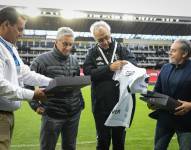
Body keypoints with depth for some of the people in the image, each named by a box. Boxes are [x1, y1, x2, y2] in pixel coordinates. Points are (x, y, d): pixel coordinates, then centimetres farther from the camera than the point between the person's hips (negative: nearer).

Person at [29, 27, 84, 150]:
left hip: (74, 113, 5)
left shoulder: (74, 60, 8)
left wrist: (81, 102, 11)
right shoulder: (42, 60, -9)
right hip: (52, 114, -4)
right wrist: (35, 105, -8)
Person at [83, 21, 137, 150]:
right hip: (101, 104, 0)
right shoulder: (93, 53, 1)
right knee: (103, 139, 12)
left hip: (121, 103, 1)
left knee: (119, 138, 16)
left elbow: (133, 62, -11)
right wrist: (109, 68, -25)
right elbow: (88, 73, -12)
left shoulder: (121, 49, 3)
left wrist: (124, 64, -33)